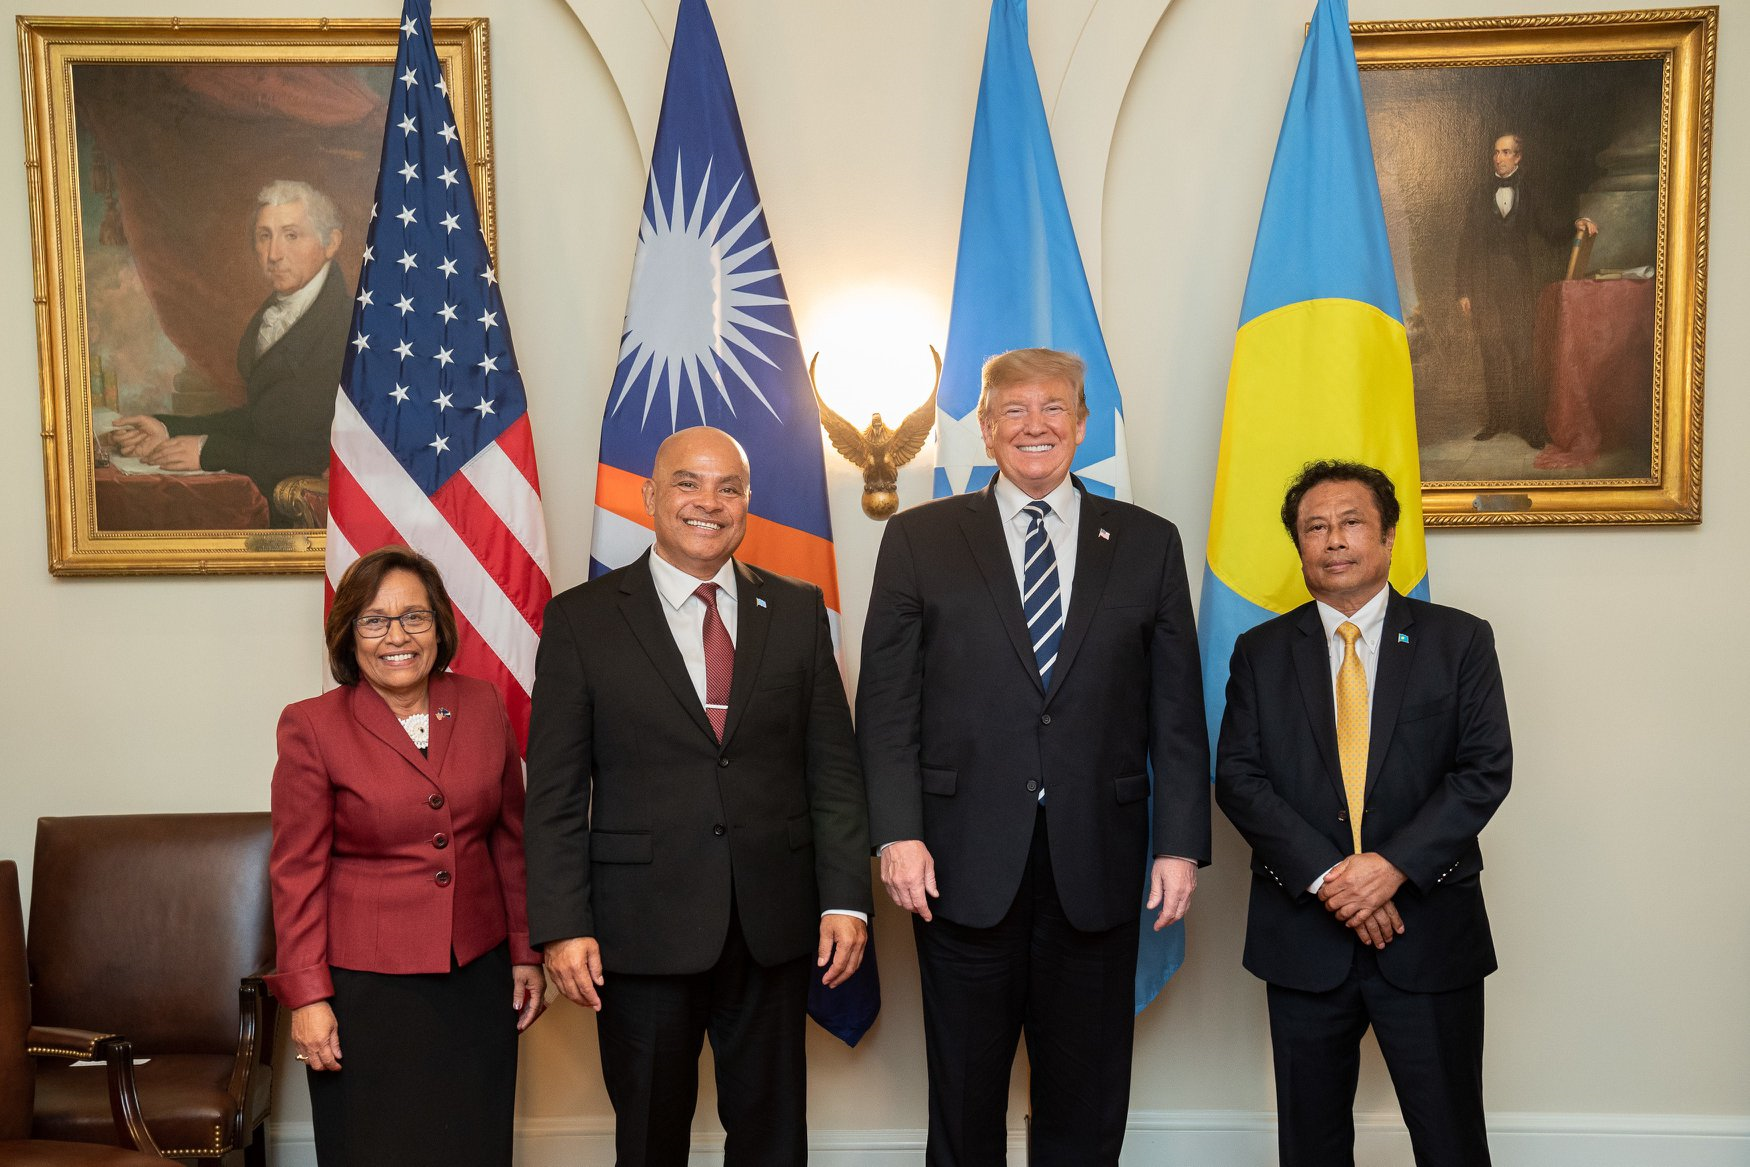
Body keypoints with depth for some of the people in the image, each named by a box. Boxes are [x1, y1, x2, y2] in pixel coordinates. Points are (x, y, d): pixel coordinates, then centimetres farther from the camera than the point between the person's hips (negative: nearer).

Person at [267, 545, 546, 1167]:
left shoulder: (483, 705, 2)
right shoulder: (311, 726, -6)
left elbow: (511, 839, 8)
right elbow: (297, 872, -5)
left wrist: (526, 952, 8)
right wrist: (306, 996, -7)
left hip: (478, 980, 3)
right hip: (367, 988, -3)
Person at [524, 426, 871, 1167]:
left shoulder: (797, 611, 6)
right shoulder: (582, 619, -1)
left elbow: (833, 767, 4)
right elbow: (555, 792, -3)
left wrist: (846, 899, -2)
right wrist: (562, 926, -9)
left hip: (775, 926, 2)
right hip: (642, 929, -2)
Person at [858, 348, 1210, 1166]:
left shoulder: (1147, 543, 7)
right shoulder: (918, 538, 4)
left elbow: (1176, 708, 5)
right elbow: (886, 702, -1)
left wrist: (1181, 843, -1)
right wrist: (897, 832, -9)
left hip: (1097, 864, 1)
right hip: (964, 861, -1)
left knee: (1087, 1101, 13)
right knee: (964, 1097, 11)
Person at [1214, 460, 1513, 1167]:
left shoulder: (1459, 641, 3)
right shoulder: (1260, 652, 5)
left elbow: (1486, 769, -6)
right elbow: (1238, 777, -3)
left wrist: (1395, 864, -18)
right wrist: (1324, 876, -16)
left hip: (1431, 930, -1)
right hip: (1303, 933, 1)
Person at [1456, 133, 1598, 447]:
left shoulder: (1533, 193, 7)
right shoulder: (1481, 196, 9)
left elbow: (1553, 229, 6)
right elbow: (1467, 244, 8)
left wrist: (1575, 225, -17)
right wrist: (1464, 291, 2)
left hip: (1520, 286, -2)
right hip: (1485, 288, 2)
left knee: (1522, 355, -7)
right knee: (1491, 354, 3)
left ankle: (1530, 424, -4)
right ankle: (1496, 418, 12)